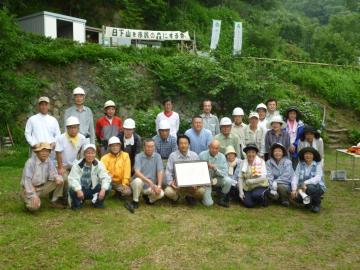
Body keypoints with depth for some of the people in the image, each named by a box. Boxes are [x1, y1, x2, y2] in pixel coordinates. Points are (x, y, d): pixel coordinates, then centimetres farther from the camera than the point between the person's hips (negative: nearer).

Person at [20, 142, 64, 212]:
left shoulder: (49, 161, -2)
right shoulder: (30, 162, -19)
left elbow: (52, 174, -5)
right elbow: (27, 180, -22)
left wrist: (57, 177, -31)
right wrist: (33, 195, -30)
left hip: (43, 187, 5)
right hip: (30, 188, -5)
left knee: (60, 181, -14)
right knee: (35, 206, -30)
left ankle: (55, 201, 3)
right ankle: (29, 201, 7)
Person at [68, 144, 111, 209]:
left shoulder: (99, 165, -6)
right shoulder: (77, 165, -10)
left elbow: (105, 178, -14)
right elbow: (73, 179, -20)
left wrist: (103, 189, -33)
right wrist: (78, 190, -37)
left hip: (93, 190, 2)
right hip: (81, 190, -1)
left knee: (107, 188, -23)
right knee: (72, 190, -33)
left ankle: (98, 202, 6)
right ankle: (78, 202, 2)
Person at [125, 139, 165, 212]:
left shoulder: (157, 156, -1)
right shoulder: (139, 156, -8)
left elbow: (160, 172, -9)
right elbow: (137, 172, -22)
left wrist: (159, 186, -23)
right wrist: (149, 182, -34)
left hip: (150, 187, 2)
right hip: (139, 183, -2)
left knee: (161, 193, -26)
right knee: (138, 180, -36)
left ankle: (148, 198, 9)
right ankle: (135, 202, -13)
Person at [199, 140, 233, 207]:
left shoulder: (222, 157, -7)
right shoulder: (202, 155, -12)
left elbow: (224, 173, -13)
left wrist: (215, 168, -28)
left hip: (217, 179, 2)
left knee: (228, 181, -29)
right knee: (208, 203, -17)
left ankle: (221, 199, -1)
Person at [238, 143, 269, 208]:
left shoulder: (261, 161, -10)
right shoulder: (243, 163, 0)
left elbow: (263, 178, -16)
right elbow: (241, 178, 0)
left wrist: (250, 181, -17)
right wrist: (241, 191, -8)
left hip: (260, 186, -3)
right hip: (248, 188, 3)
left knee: (256, 195, -33)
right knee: (248, 204, -18)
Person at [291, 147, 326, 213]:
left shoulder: (318, 165, -9)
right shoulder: (300, 164, 0)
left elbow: (317, 178, -24)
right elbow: (295, 177, -7)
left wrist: (305, 183, -40)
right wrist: (294, 189, -22)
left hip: (317, 187, -3)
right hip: (302, 188, 3)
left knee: (310, 188, -36)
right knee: (296, 196, -26)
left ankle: (317, 203, -4)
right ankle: (309, 202, 9)